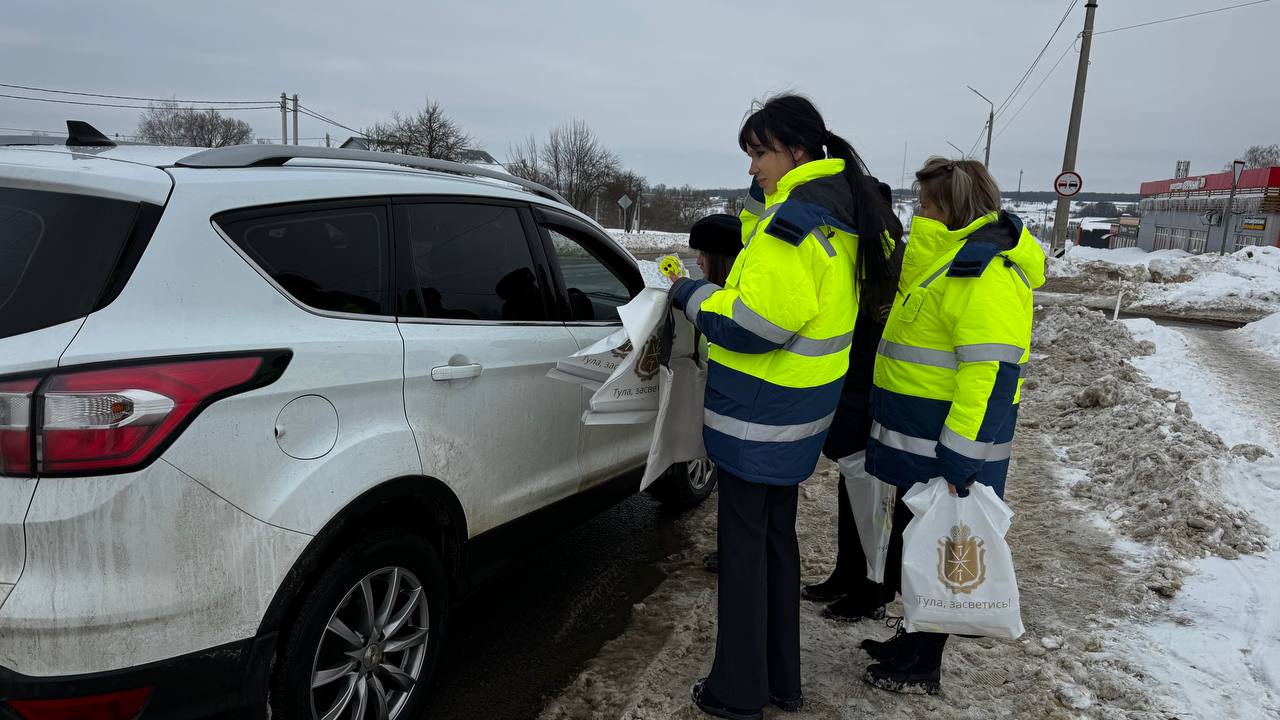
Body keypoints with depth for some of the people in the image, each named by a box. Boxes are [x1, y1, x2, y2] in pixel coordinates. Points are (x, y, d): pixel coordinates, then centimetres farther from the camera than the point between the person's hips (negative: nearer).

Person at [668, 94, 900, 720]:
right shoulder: (844, 219, 10)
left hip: (757, 418, -9)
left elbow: (753, 323, -25)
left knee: (743, 546, 3)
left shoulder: (794, 219, -21)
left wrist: (693, 296, -10)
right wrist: (716, 288, 8)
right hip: (799, 416, 10)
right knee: (777, 538, 19)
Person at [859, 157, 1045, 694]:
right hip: (918, 439, 10)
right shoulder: (950, 259, 14)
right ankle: (913, 639, 37)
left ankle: (921, 668, 20)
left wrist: (959, 461, -28)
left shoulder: (988, 272, -20)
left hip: (947, 444, -10)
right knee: (911, 541, 20)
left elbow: (991, 373, -27)